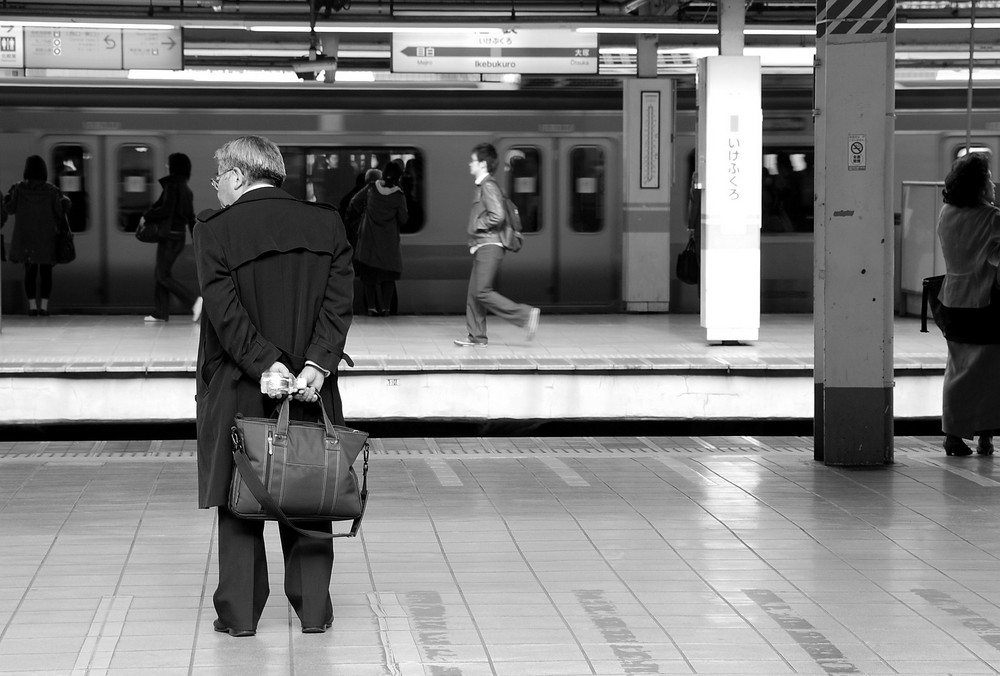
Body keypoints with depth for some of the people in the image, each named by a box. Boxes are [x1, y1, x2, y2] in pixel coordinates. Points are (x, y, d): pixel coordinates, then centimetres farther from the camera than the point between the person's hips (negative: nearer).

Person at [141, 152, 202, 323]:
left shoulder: (172, 186, -12)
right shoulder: (187, 190, 14)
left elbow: (166, 209, -20)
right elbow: (191, 217, 17)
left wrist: (146, 216, -9)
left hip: (170, 236, -9)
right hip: (180, 236, 9)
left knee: (163, 276, -6)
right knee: (159, 274, 13)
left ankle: (194, 300, -16)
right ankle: (160, 312, 13)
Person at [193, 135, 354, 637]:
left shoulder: (215, 230, -8)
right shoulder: (326, 223, 2)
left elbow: (224, 311, -15)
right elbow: (339, 302, -6)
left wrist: (266, 364, -15)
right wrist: (316, 365, -12)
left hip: (239, 389, -3)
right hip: (312, 388, 3)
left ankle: (239, 613, 10)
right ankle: (313, 610, 15)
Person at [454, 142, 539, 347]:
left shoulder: (488, 186, -13)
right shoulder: (483, 186, 17)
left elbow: (497, 216, -24)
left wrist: (477, 225, -10)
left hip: (489, 247, -10)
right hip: (482, 247, 10)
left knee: (482, 292, -14)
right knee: (473, 293, 9)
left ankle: (526, 314, -13)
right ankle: (477, 337, 11)